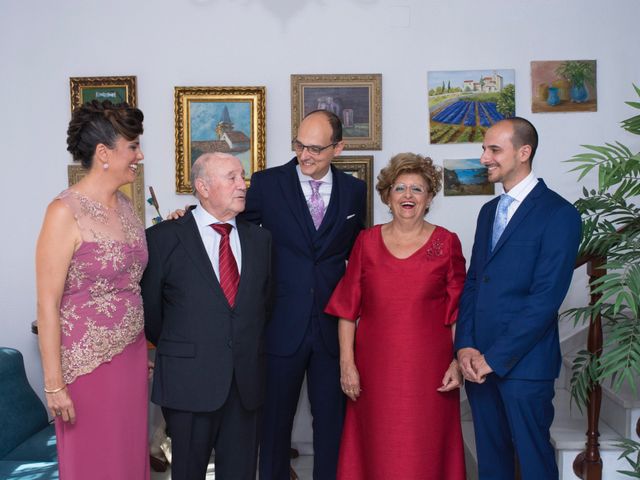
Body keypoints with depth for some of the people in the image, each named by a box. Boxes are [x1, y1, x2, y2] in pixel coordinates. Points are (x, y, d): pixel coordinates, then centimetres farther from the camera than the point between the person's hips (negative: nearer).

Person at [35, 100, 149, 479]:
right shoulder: (65, 213, -16)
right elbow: (48, 305, -15)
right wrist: (54, 384, -15)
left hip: (132, 355, 7)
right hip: (87, 362, -6)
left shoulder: (126, 205, 5)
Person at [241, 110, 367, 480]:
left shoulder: (354, 191, 4)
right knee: (275, 418, 12)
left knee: (333, 419, 13)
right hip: (282, 324, -1)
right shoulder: (267, 183, -3)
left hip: (333, 326, 2)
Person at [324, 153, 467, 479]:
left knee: (426, 453, 5)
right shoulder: (367, 242, 4)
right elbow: (347, 308, 3)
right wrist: (347, 363, -3)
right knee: (378, 450, 7)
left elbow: (458, 311, 2)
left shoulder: (446, 242, 2)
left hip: (429, 367, -1)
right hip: (376, 367, 1)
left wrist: (459, 361, -7)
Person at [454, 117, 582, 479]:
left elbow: (546, 298, -15)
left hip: (524, 363, -6)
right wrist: (465, 346, -1)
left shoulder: (559, 214, -9)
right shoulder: (489, 211, 14)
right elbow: (473, 282, 12)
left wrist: (493, 358, -15)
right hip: (479, 360, 6)